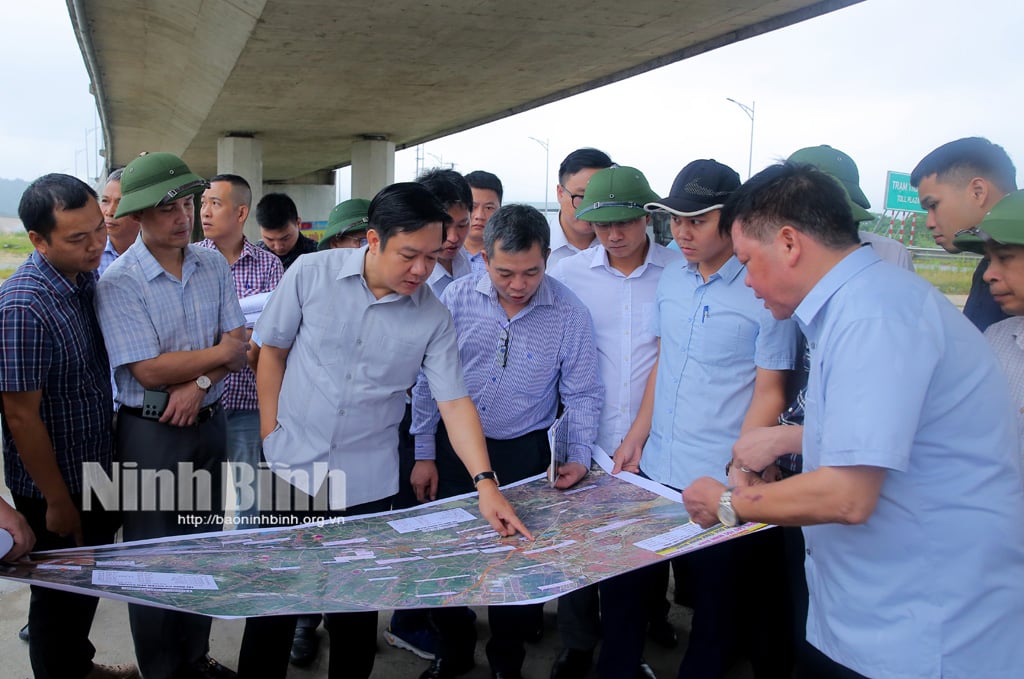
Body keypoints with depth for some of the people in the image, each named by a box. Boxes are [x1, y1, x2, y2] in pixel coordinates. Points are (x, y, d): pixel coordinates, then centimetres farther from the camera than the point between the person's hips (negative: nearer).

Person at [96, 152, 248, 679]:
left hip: (208, 420, 5)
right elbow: (149, 371, -20)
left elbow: (238, 346, -1)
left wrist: (199, 383, -18)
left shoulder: (213, 266, 2)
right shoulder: (119, 283, -14)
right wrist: (219, 353, -11)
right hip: (151, 432, -5)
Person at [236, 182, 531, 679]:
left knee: (355, 606, 13)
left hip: (367, 483, 0)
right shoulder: (311, 274, -9)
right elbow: (272, 352, 1)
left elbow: (454, 402, -8)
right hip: (291, 468, 0)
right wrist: (271, 438, 0)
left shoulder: (434, 318, -8)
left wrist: (485, 484, -17)